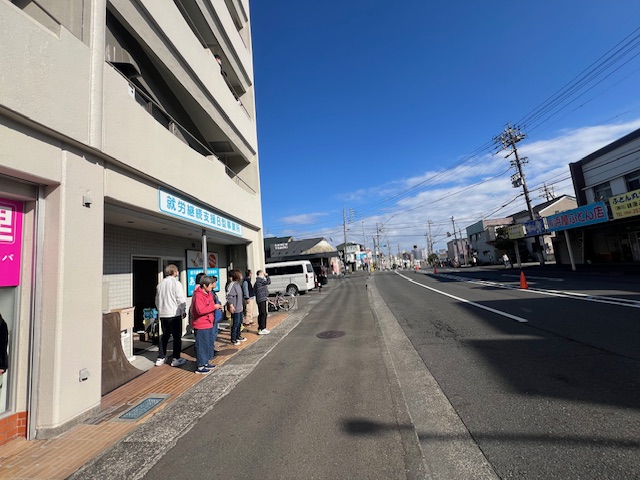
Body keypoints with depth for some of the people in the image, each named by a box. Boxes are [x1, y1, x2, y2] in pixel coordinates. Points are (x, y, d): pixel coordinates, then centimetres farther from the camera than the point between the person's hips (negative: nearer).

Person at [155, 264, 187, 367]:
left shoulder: (160, 284, 9)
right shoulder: (176, 283, -12)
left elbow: (157, 300, 15)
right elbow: (181, 299, -14)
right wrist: (183, 311, -2)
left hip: (162, 315, 7)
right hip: (174, 314, -6)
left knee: (164, 336, 19)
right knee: (177, 337, 4)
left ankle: (160, 358, 24)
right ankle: (176, 359, 9)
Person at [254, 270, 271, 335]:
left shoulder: (257, 281, 18)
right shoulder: (260, 280, -13)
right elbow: (269, 282, -23)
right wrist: (266, 275, -6)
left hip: (259, 299, 10)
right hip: (262, 299, -10)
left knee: (261, 314, 13)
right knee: (263, 314, -8)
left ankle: (260, 328, 19)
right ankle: (262, 329, -6)